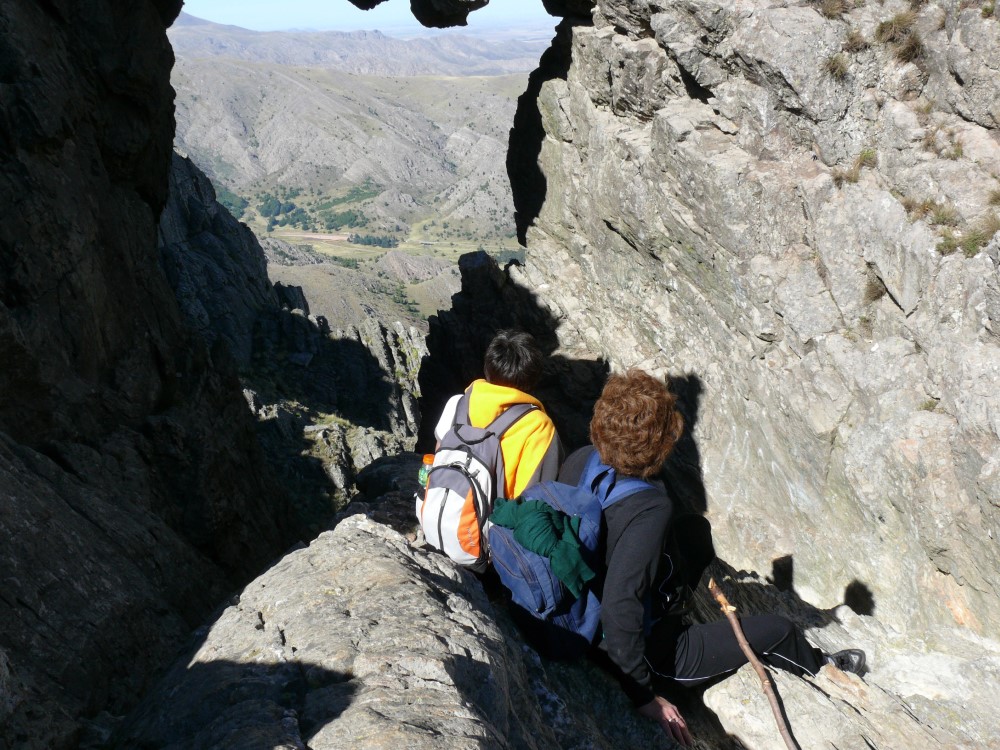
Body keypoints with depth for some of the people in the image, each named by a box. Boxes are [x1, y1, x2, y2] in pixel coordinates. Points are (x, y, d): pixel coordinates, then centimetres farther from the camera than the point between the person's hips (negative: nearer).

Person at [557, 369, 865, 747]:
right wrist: (643, 696, -27)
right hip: (649, 651, -6)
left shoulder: (579, 461, -16)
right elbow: (618, 609, -39)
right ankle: (820, 666, 48)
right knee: (776, 630, 14)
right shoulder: (649, 510, -37)